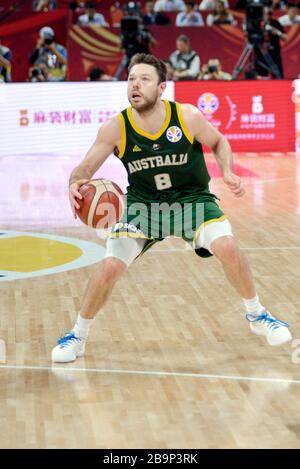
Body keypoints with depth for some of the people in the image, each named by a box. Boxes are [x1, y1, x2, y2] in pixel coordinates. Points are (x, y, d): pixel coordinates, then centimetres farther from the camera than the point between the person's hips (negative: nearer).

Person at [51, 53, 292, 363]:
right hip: (142, 203, 0)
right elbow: (85, 168, -13)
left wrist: (228, 172, -19)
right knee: (110, 266, -16)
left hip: (192, 198, 0)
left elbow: (219, 143, 1)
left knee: (227, 247, -23)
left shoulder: (187, 116, -17)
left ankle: (257, 316, 5)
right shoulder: (115, 128, -17)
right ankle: (77, 337, 8)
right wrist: (75, 184, -37)